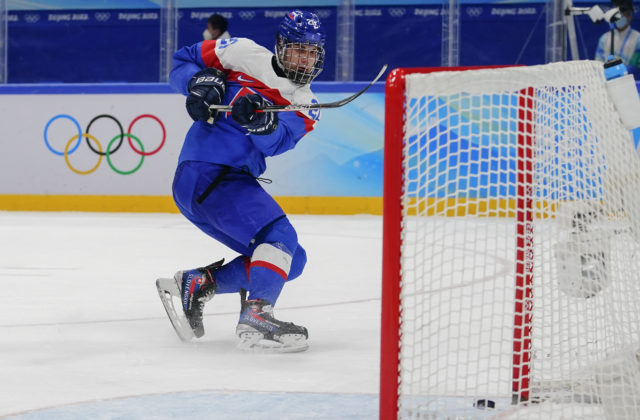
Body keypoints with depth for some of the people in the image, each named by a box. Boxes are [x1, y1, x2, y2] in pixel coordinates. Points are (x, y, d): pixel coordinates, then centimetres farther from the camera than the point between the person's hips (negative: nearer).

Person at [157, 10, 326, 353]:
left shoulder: (306, 106, 12)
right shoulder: (247, 55, 0)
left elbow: (277, 142, -10)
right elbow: (183, 61, 7)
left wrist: (261, 120, -32)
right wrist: (201, 81, -14)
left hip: (235, 182, 8)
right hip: (203, 172, -8)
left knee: (292, 260, 8)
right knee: (280, 237, -25)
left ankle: (194, 284, 9)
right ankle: (256, 318, -38)